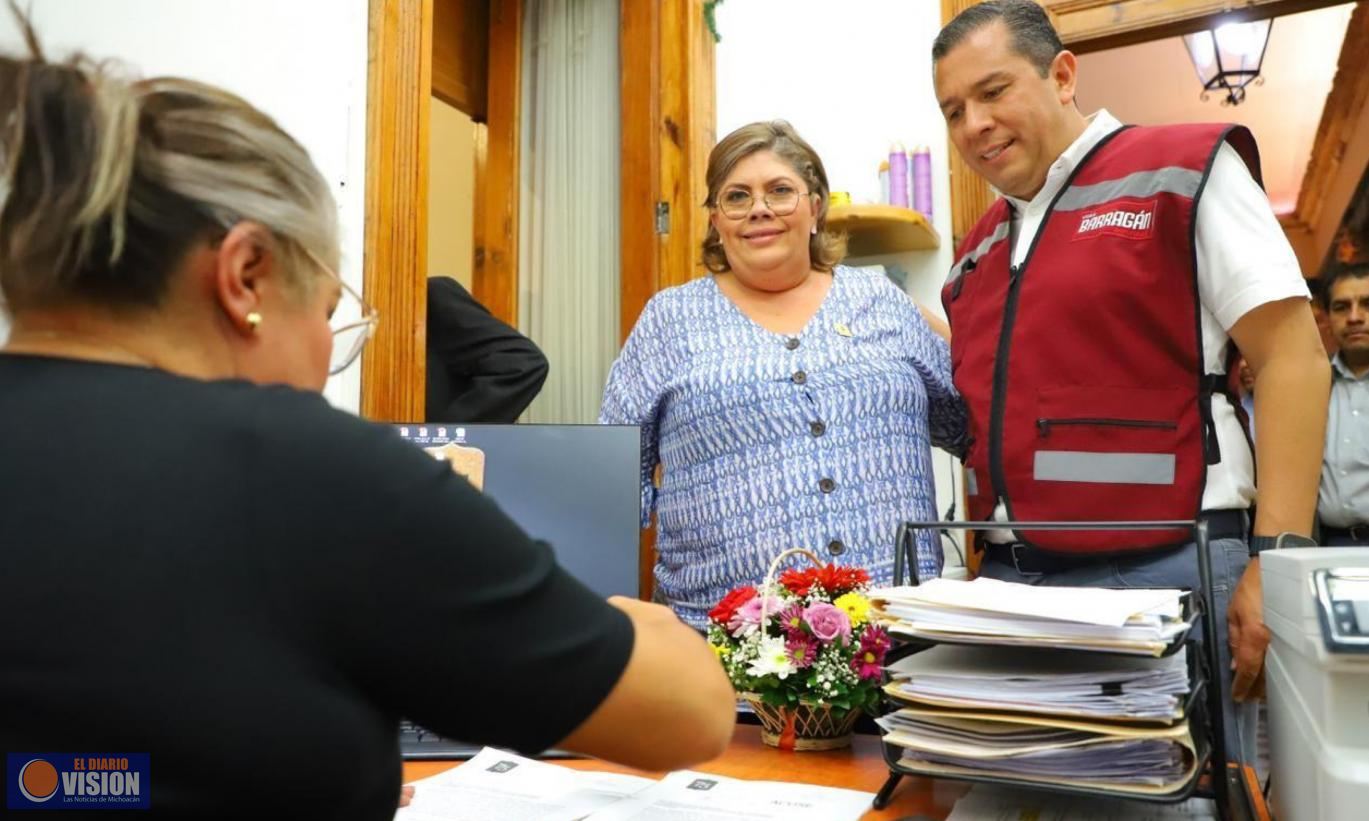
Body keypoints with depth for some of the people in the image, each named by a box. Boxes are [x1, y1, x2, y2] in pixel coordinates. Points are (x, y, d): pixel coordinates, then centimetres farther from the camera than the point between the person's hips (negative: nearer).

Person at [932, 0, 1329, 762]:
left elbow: (1293, 358, -7)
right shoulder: (980, 251, 15)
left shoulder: (1182, 168, -1)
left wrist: (1276, 558, -14)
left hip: (1163, 570, -5)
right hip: (1010, 579, 6)